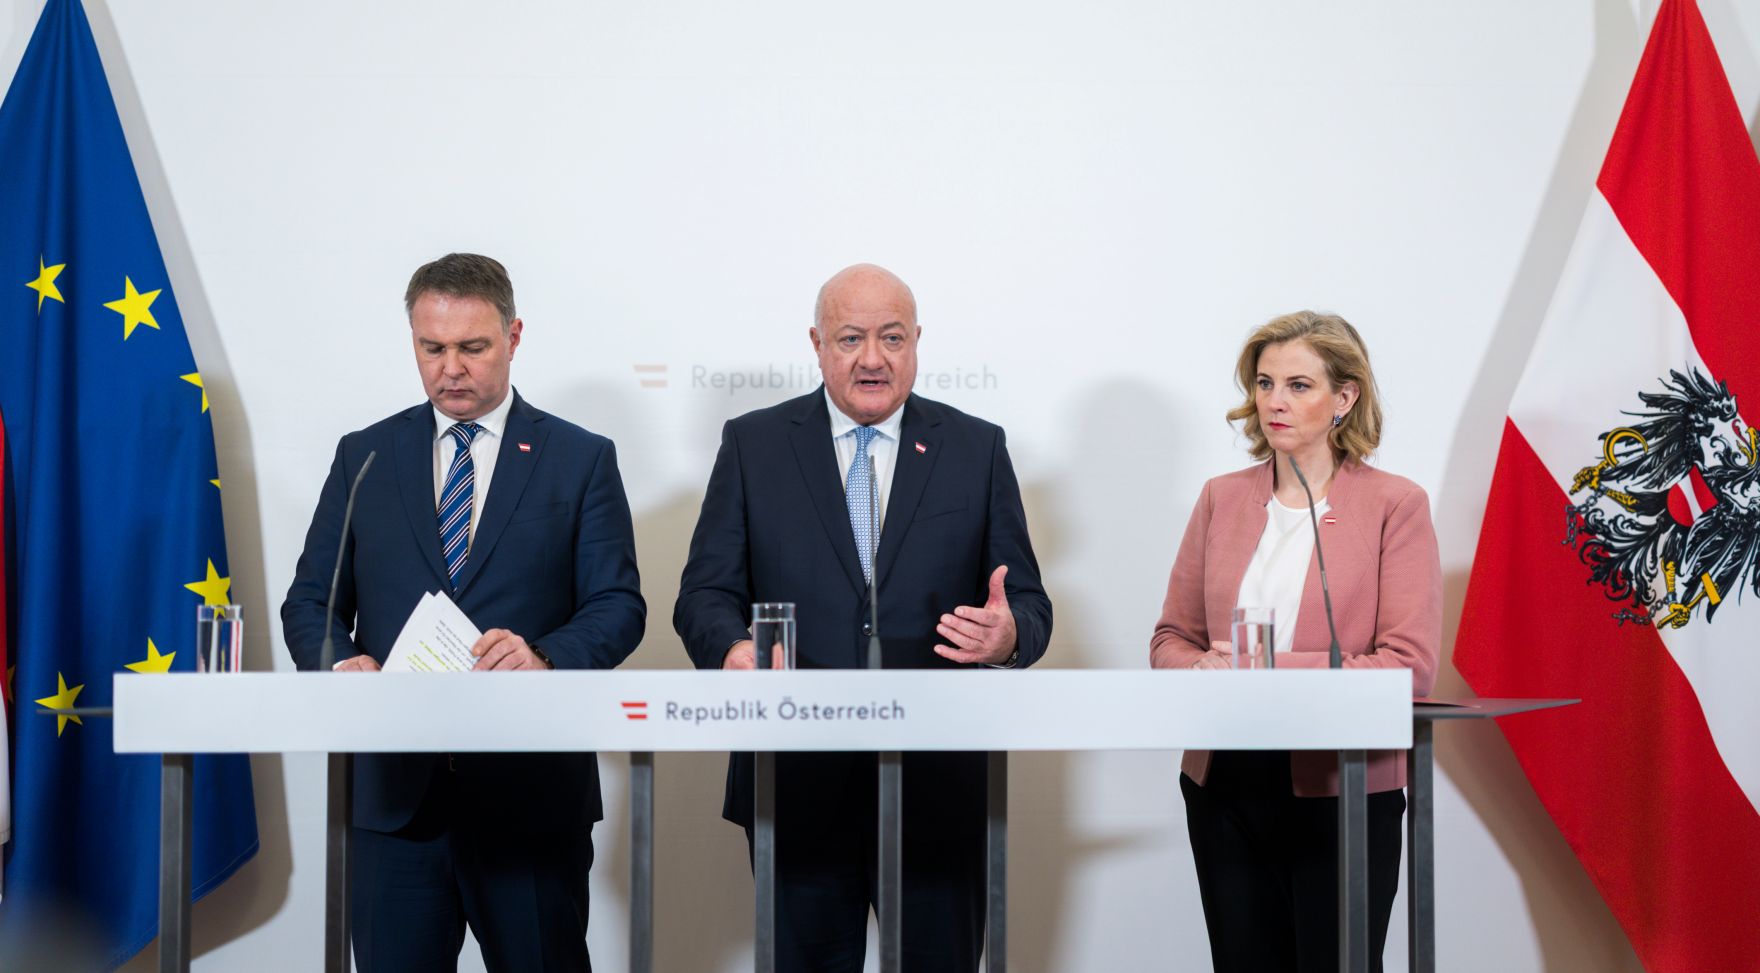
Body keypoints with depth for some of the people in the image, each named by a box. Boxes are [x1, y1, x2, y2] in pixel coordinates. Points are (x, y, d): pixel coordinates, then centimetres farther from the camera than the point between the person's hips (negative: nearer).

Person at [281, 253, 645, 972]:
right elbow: (310, 601, 11)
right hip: (394, 793, 2)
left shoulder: (581, 460, 5)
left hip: (532, 789, -1)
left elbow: (618, 607, -1)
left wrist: (546, 656, -21)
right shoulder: (364, 456, 11)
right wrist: (341, 663, -11)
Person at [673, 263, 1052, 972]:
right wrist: (732, 649, -19)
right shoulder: (753, 444, 7)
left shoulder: (977, 449, 8)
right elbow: (706, 593, 3)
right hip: (798, 781, 0)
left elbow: (1028, 604, 7)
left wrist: (1008, 635, -17)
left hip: (938, 784, 1)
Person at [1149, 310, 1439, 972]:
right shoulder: (1222, 499, 9)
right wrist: (1204, 671, -11)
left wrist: (1270, 670, -18)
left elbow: (1410, 664, -11)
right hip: (1225, 788, 4)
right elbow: (1171, 637, 13)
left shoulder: (1394, 506, -3)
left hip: (1342, 793, -4)